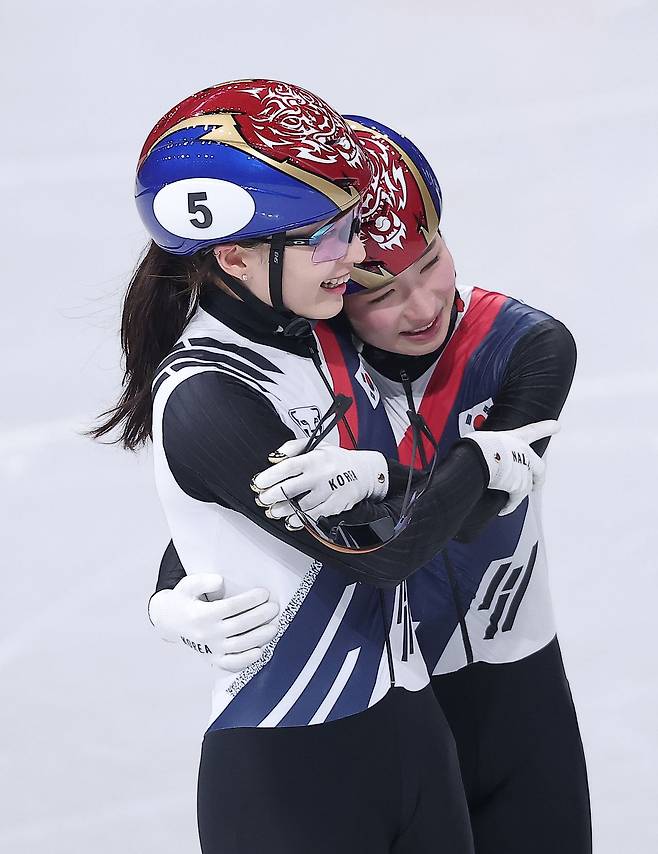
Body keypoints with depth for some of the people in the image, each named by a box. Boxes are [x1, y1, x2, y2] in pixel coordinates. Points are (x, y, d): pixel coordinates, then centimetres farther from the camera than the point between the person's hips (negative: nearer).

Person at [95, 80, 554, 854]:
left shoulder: (308, 340, 6)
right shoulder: (206, 401, -20)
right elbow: (383, 549, -15)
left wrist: (382, 477, -8)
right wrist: (481, 463, -2)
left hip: (404, 725, 8)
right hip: (290, 774, -7)